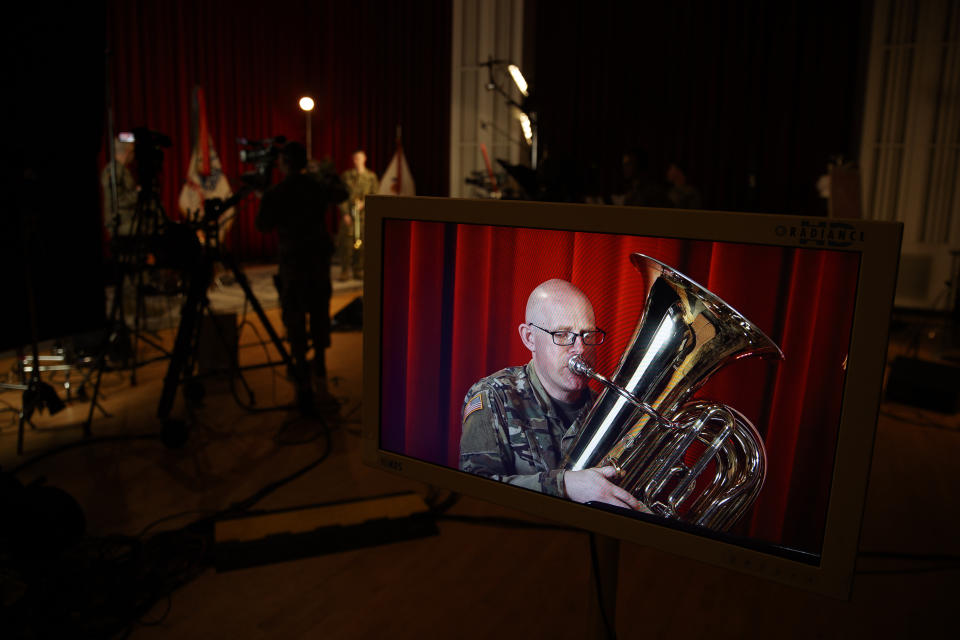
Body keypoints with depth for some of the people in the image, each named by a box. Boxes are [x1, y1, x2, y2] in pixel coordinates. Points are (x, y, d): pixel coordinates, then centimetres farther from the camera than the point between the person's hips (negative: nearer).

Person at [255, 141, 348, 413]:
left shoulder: (275, 194, -9)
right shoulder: (318, 185, 2)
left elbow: (263, 225, 2)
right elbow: (341, 194, 24)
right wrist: (330, 175, 41)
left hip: (292, 261, -3)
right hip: (320, 258, 3)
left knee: (295, 319, 3)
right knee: (320, 313, 15)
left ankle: (304, 381, 3)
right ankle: (319, 372, 16)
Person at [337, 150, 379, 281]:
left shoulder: (371, 176, 7)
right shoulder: (346, 175, 5)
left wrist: (363, 203, -9)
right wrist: (345, 213, -5)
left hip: (365, 214, 1)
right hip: (349, 213, -1)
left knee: (362, 242, 1)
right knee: (347, 242, -6)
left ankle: (358, 270, 12)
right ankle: (345, 271, 0)